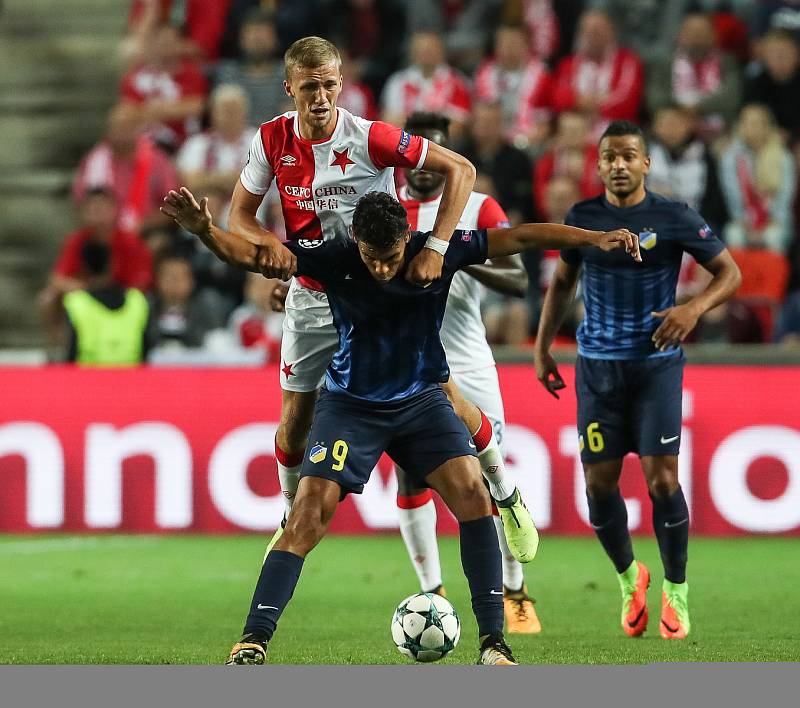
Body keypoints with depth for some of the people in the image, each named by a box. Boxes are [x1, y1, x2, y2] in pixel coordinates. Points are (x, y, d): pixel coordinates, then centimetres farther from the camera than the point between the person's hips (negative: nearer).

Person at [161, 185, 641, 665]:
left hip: (422, 399, 2)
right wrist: (206, 231, -39)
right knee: (308, 515, -15)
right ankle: (254, 641, -9)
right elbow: (250, 255, -21)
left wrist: (597, 239, -13)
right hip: (350, 405, -2)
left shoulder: (438, 251, -15)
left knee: (473, 494, -16)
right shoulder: (335, 259, -19)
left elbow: (520, 237, -9)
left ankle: (493, 643, -9)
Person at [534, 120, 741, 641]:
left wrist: (694, 309, -20)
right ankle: (630, 579, 24)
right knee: (599, 481, 0)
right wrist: (542, 347, 13)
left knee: (661, 477, -11)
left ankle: (676, 593, 6)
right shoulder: (582, 218, 3)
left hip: (656, 363, -3)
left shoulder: (674, 218, -7)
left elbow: (730, 272, -2)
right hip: (597, 364, 3)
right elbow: (562, 282, 18)